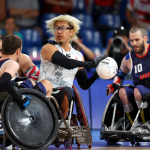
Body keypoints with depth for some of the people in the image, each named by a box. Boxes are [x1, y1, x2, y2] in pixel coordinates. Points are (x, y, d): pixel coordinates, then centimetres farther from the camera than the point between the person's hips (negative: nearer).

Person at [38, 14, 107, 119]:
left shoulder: (78, 56, 18)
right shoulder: (48, 48, 2)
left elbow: (84, 85, 18)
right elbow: (67, 64, -16)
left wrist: (97, 74, 0)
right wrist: (92, 64, -11)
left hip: (63, 98, 3)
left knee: (66, 91, -29)